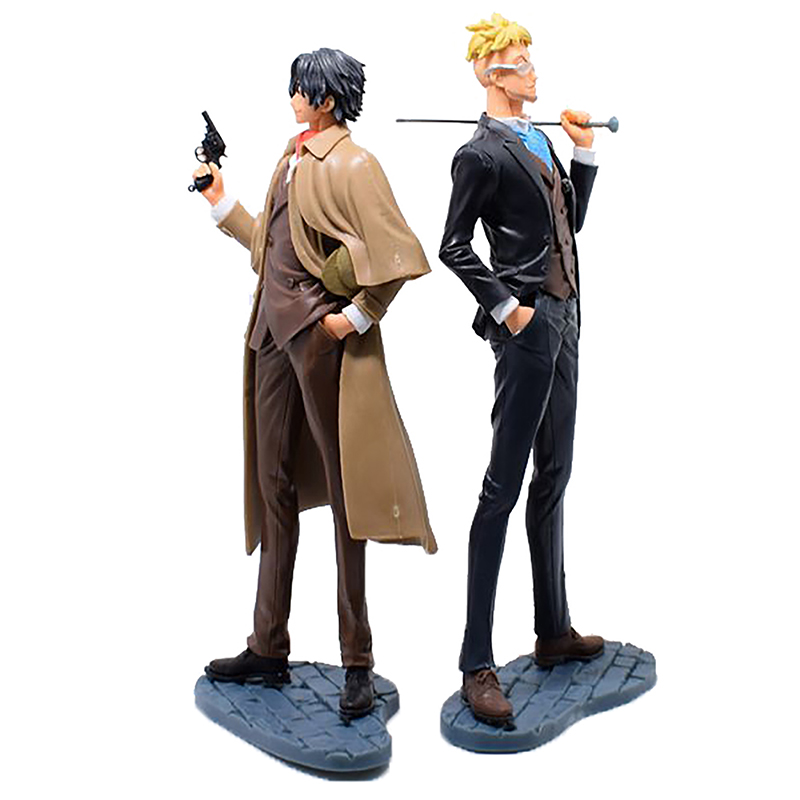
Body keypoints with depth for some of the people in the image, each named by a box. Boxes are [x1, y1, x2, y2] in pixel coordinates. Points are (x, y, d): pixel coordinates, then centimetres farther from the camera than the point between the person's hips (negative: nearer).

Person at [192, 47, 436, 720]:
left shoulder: (352, 166, -10)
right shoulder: (294, 160, 16)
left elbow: (398, 256, -17)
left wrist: (355, 317, -15)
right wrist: (221, 202, 25)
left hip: (323, 337, -9)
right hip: (275, 333, 9)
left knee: (342, 488, -1)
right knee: (274, 486, 12)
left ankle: (358, 664, 11)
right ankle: (269, 650, 24)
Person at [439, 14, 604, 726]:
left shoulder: (538, 139, 15)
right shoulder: (483, 154, -10)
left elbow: (572, 221, 19)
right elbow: (453, 246, -12)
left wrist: (584, 150, 13)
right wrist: (506, 309, -15)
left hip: (563, 319, 9)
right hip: (527, 325, -9)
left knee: (553, 477, 14)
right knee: (503, 487, -8)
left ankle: (553, 631, 26)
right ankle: (478, 665, -3)